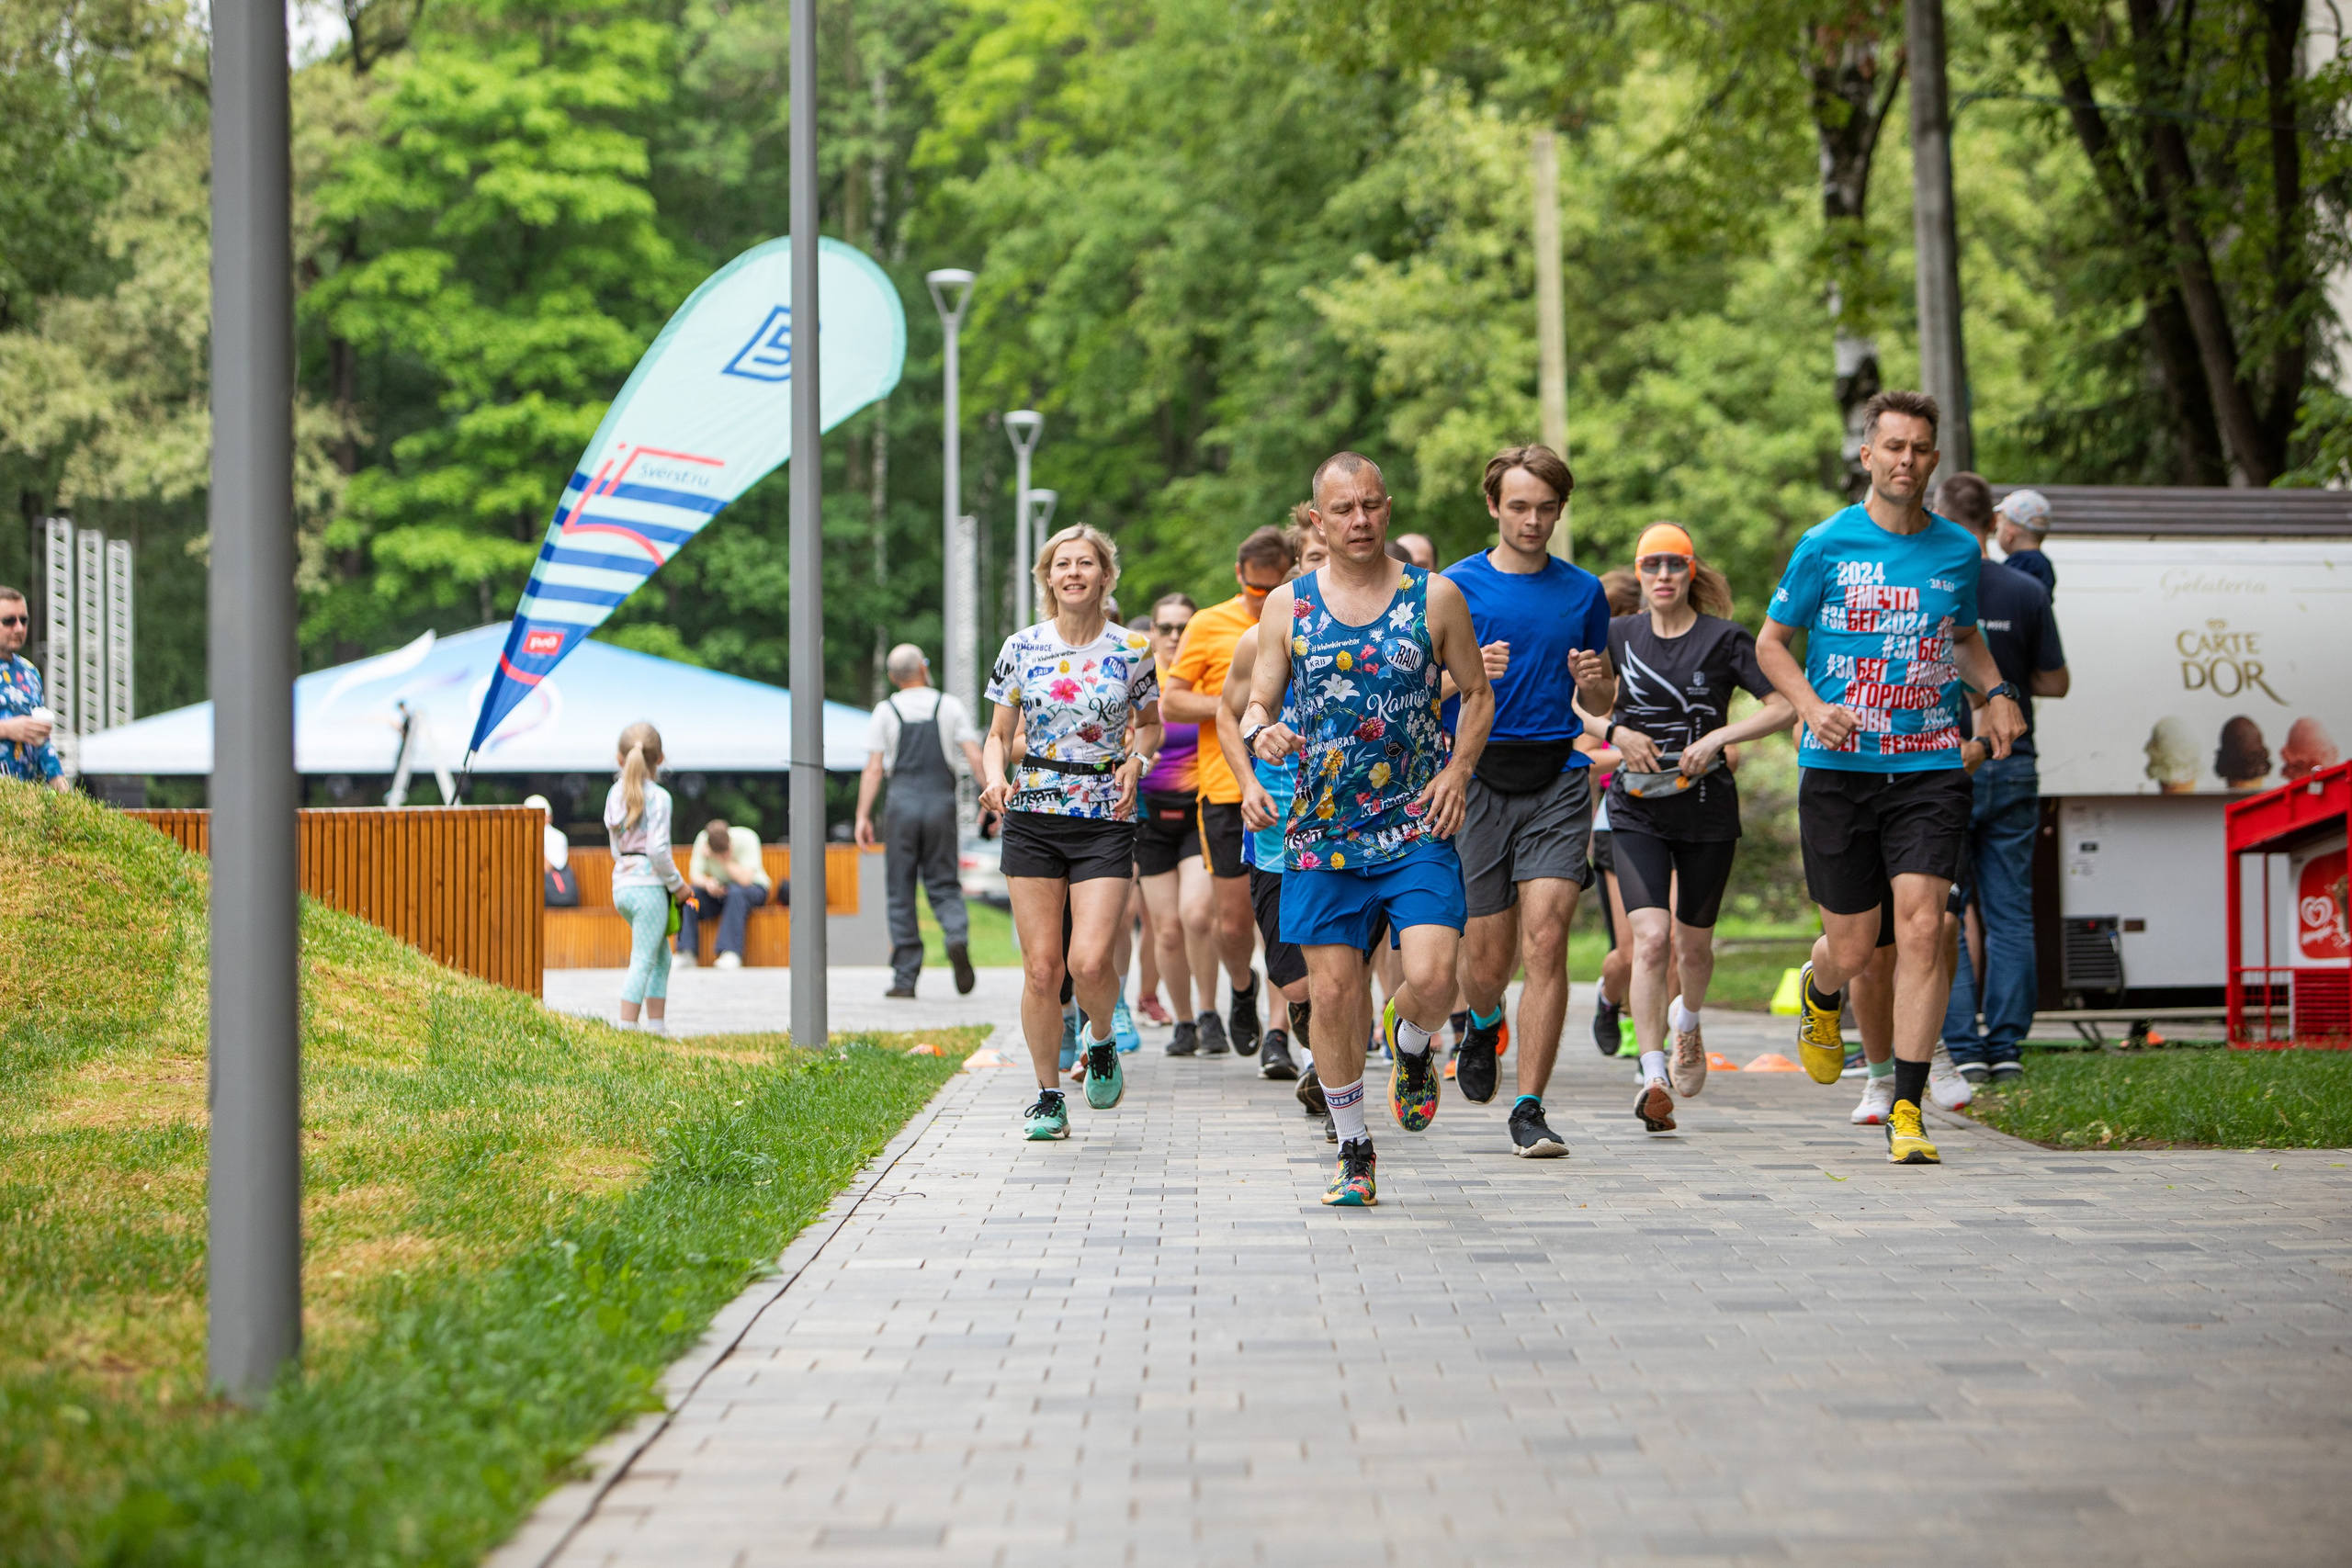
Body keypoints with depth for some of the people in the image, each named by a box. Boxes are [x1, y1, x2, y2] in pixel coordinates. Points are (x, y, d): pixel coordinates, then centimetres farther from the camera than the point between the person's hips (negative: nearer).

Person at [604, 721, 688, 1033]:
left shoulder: (615, 794, 10)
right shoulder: (658, 797, -11)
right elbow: (658, 848, -19)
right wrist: (677, 884, -6)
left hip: (621, 882, 8)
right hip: (649, 884, -8)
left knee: (662, 959, 18)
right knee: (642, 963, -5)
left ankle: (658, 1027, 18)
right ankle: (626, 1030, -8)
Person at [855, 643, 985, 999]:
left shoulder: (885, 712, 4)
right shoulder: (949, 706, 6)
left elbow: (873, 769, -1)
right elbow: (975, 758, -1)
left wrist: (863, 816, 0)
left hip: (902, 800, -1)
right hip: (941, 799, 1)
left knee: (901, 893, 4)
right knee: (944, 883, 10)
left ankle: (905, 978, 2)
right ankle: (958, 937, -21)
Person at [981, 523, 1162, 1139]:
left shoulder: (1132, 649, 2)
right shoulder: (1022, 648, 4)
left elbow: (1151, 723, 18)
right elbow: (998, 735, 10)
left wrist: (1136, 761, -3)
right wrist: (996, 779, -10)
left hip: (1106, 818, -1)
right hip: (1032, 818, 1)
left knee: (1089, 961, -16)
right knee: (1041, 967, -1)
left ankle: (1101, 1042, 17)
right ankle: (1049, 1096, 13)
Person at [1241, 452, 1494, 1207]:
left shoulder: (1435, 597, 4)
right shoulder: (1287, 606, 6)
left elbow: (1477, 695, 11)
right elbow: (1255, 704, 8)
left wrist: (1458, 771, -5)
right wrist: (1262, 732, -16)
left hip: (1417, 829, -1)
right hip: (1322, 829, 1)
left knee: (1432, 977, -18)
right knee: (1332, 993, 0)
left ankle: (1408, 1044, 19)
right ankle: (1354, 1151, 17)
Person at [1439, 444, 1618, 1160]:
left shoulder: (1583, 591, 12)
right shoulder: (1457, 586, 3)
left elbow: (1601, 705, 20)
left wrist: (1596, 682, -3)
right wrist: (1470, 673, -18)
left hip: (1558, 779, 1)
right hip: (1479, 779, -1)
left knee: (1545, 939, -14)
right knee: (1487, 960, 3)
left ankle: (1530, 1109, -9)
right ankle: (1483, 1023, 40)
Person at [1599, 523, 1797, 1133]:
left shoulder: (1725, 638, -3)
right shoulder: (1618, 636, 4)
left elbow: (1785, 706, -8)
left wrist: (1718, 737, -18)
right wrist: (1616, 732, -7)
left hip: (1707, 809, 0)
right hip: (1636, 810, 0)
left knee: (1693, 944, 12)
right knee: (1650, 938, -17)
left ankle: (1687, 1019, 47)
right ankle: (1654, 1076, -21)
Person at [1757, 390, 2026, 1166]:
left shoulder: (1957, 549, 8)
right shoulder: (1826, 544, -1)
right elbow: (1771, 643, 6)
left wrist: (1995, 691, 6)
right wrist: (1812, 708, -12)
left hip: (1930, 766, 1)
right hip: (1838, 771, -1)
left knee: (1920, 929, -13)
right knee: (1852, 948, 3)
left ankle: (1906, 1110, -9)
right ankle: (1818, 992, 43)